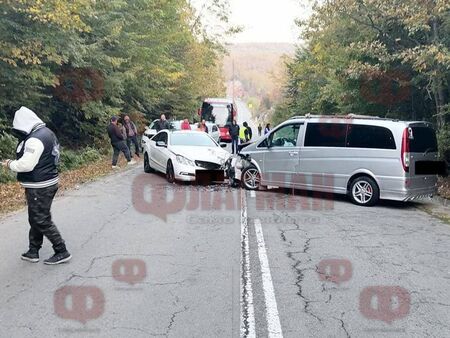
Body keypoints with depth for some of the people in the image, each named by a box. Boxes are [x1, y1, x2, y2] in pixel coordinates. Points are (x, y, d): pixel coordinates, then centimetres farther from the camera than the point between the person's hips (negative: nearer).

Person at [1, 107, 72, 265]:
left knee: (42, 221, 0)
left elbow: (26, 164, -25)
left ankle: (62, 252, 7)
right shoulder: (46, 132, 9)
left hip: (39, 187, -10)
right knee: (35, 219, 18)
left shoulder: (35, 139, -22)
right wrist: (15, 162, 11)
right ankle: (33, 251, 29)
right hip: (48, 182, 10)